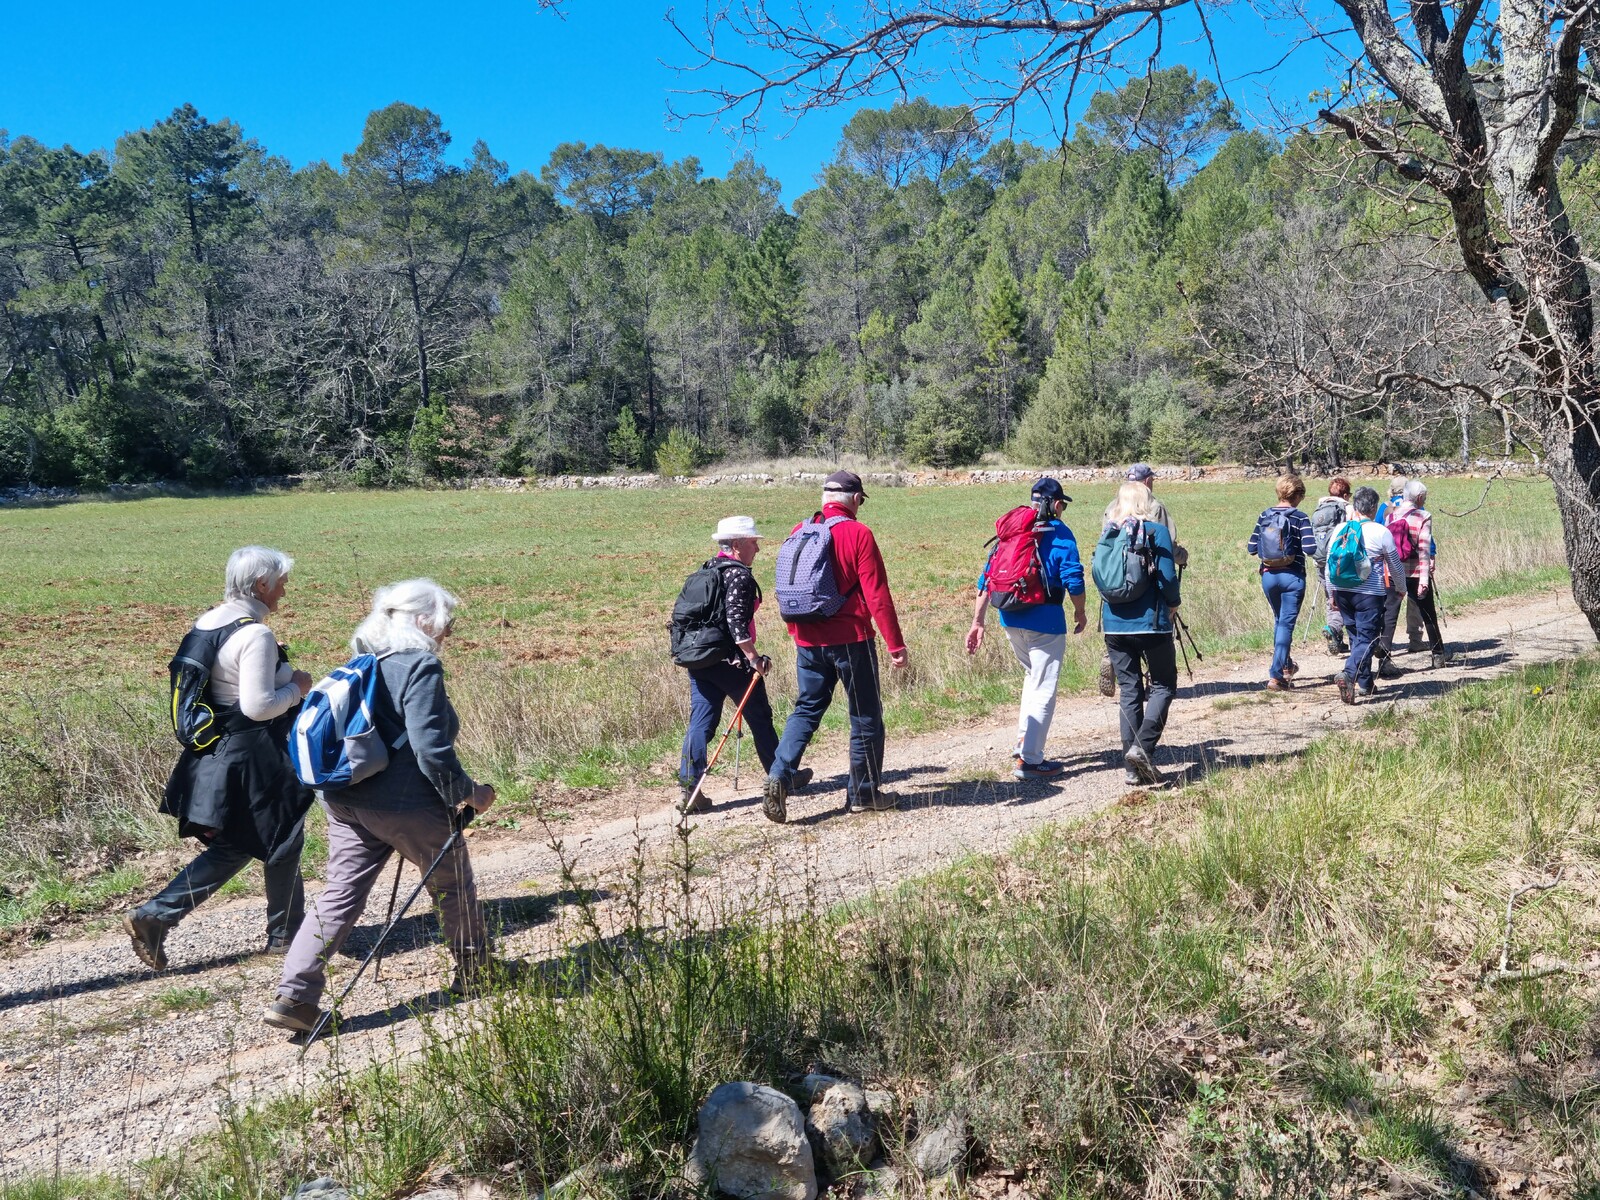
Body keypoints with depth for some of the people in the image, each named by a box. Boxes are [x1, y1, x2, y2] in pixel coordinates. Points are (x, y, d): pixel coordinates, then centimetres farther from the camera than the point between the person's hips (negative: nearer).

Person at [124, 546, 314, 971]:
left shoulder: (206, 623, 7)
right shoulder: (256, 635, -21)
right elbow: (258, 706, -25)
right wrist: (297, 687, -8)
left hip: (214, 755, 9)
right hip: (253, 759, -9)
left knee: (231, 848, 19)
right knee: (282, 843, 10)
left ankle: (153, 916, 11)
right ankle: (285, 932, 24)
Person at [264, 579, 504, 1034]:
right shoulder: (421, 667, -16)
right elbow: (430, 748, -23)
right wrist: (468, 792, -12)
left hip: (345, 801, 7)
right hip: (407, 804, -7)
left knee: (340, 896, 9)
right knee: (453, 884, 15)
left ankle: (293, 997, 2)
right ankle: (473, 971, 31)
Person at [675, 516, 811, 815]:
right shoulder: (739, 574, -13)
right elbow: (736, 621, -23)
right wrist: (753, 658, -21)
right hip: (731, 661, -8)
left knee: (701, 722, 5)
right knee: (760, 718, 9)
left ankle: (689, 788, -2)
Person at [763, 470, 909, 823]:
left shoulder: (799, 533, 5)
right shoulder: (858, 534, -10)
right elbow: (877, 595, -13)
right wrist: (896, 644, -9)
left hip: (808, 642, 5)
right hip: (851, 640, -5)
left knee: (806, 710, 13)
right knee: (865, 715, 9)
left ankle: (779, 776, -5)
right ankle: (863, 792, 17)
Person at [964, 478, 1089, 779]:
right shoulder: (1060, 533, -5)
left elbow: (987, 576, 8)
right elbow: (1073, 579, -13)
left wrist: (977, 622, 10)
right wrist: (1080, 612, 5)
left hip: (1010, 619, 6)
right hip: (1044, 621, -6)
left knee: (1033, 677, 26)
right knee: (1043, 690, 2)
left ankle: (1024, 743, 26)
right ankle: (1029, 760, 3)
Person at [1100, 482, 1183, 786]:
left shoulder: (1108, 533, 6)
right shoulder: (1156, 531, -6)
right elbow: (1167, 578, -10)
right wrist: (1173, 603, 8)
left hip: (1114, 623, 4)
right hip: (1150, 622, -4)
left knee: (1129, 691, 10)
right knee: (1163, 686, 9)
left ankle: (1133, 767, 10)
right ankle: (1142, 747, -11)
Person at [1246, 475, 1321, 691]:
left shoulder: (1264, 516, 2)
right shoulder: (1300, 518, -9)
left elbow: (1251, 549, 3)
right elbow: (1310, 550, -18)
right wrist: (1313, 537, 3)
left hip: (1268, 576, 4)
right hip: (1292, 577, -4)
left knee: (1279, 620, 24)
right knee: (1286, 624, -2)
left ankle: (1286, 666, 38)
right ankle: (1275, 676, -9)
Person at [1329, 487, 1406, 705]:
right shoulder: (1382, 533, -7)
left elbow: (1329, 563, 8)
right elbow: (1395, 566, 4)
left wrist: (1332, 592, 18)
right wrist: (1401, 588, 21)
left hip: (1342, 591, 5)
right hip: (1370, 593, -5)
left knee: (1356, 636, 17)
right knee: (1367, 639, -4)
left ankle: (1365, 683, 25)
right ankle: (1348, 674, -26)